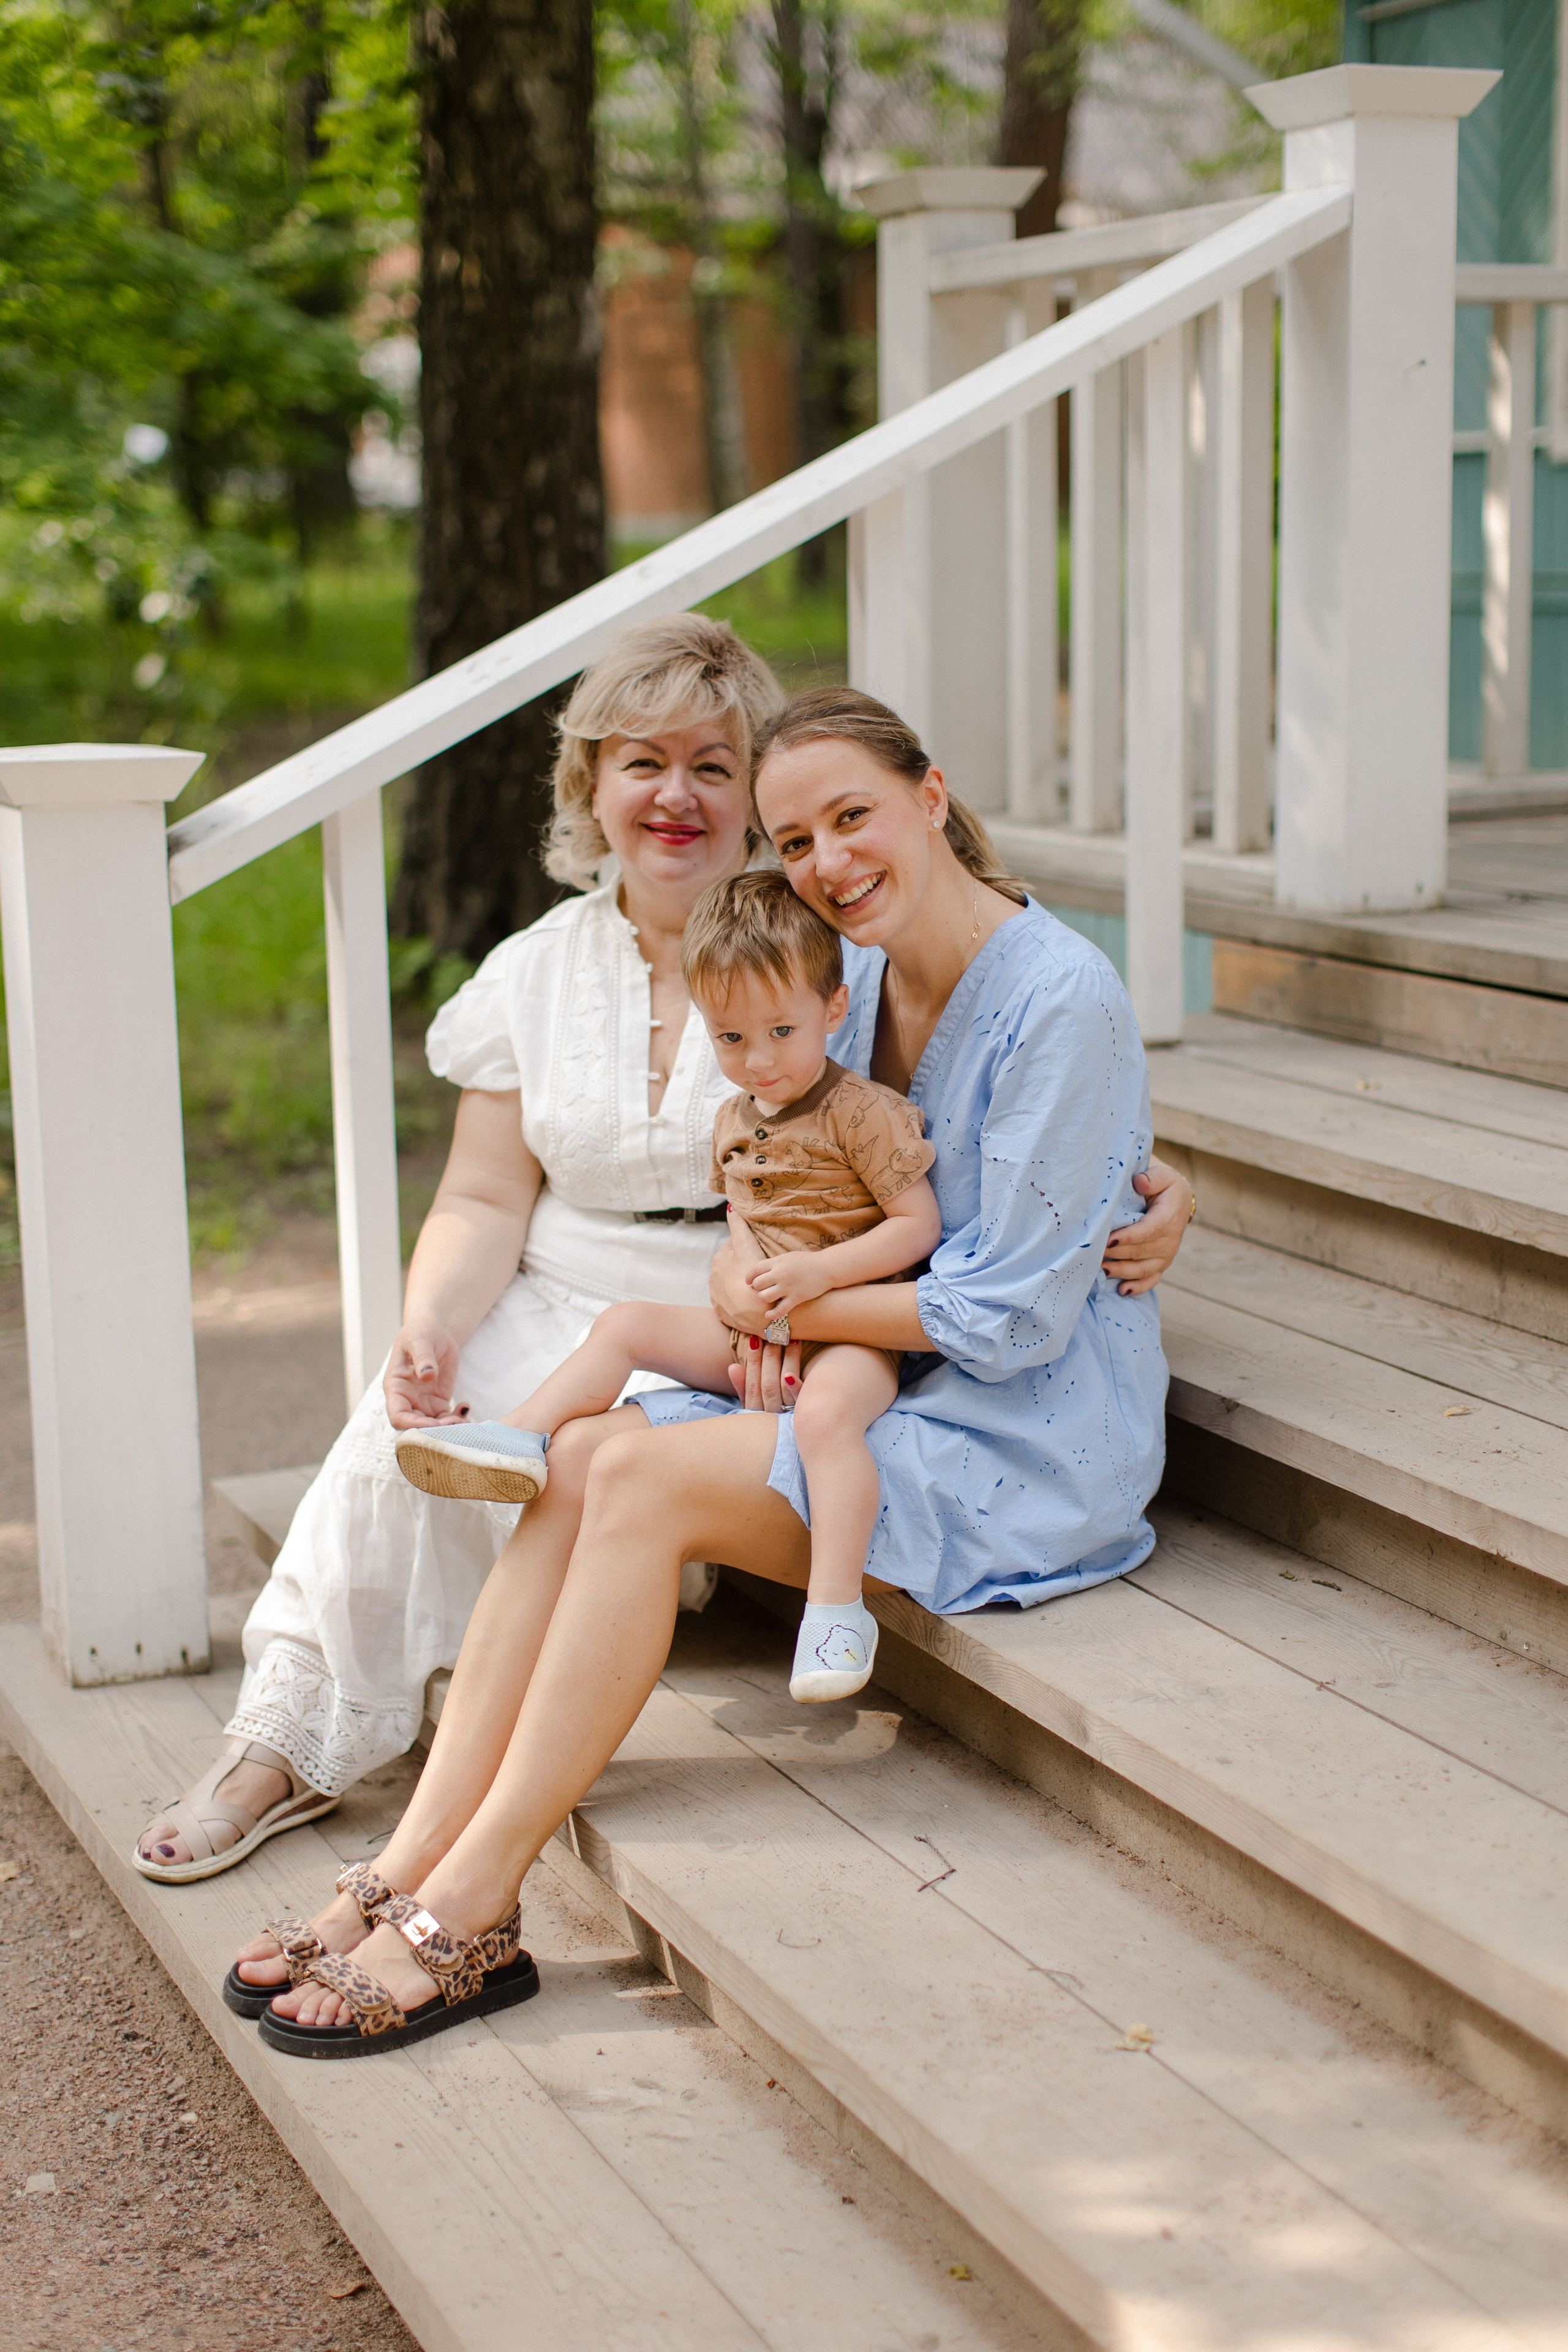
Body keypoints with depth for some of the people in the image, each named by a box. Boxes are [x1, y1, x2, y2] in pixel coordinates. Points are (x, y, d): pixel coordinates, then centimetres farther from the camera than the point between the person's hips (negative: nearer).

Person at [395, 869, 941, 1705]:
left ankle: (836, 1607, -38)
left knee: (825, 1412, -38)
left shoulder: (861, 1112, -11)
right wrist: (741, 1280, 1)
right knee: (624, 1325, -1)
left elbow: (921, 1225, -12)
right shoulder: (734, 1119, 11)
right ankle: (521, 1438, -8)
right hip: (757, 1331, 8)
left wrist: (816, 1272, -20)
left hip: (850, 1335, -8)